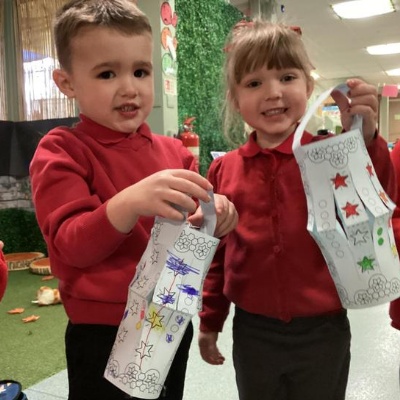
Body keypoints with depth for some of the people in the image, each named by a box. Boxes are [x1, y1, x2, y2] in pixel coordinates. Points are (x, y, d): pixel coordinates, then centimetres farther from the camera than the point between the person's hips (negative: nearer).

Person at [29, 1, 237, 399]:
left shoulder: (173, 151, 3)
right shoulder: (60, 151, -10)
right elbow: (72, 246, -19)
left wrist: (211, 218, -14)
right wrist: (131, 202, -36)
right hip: (103, 334, -5)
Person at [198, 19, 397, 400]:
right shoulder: (224, 169, -4)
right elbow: (218, 252, 4)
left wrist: (364, 140, -35)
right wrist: (210, 320, 11)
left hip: (323, 332, -1)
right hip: (252, 333, 2)